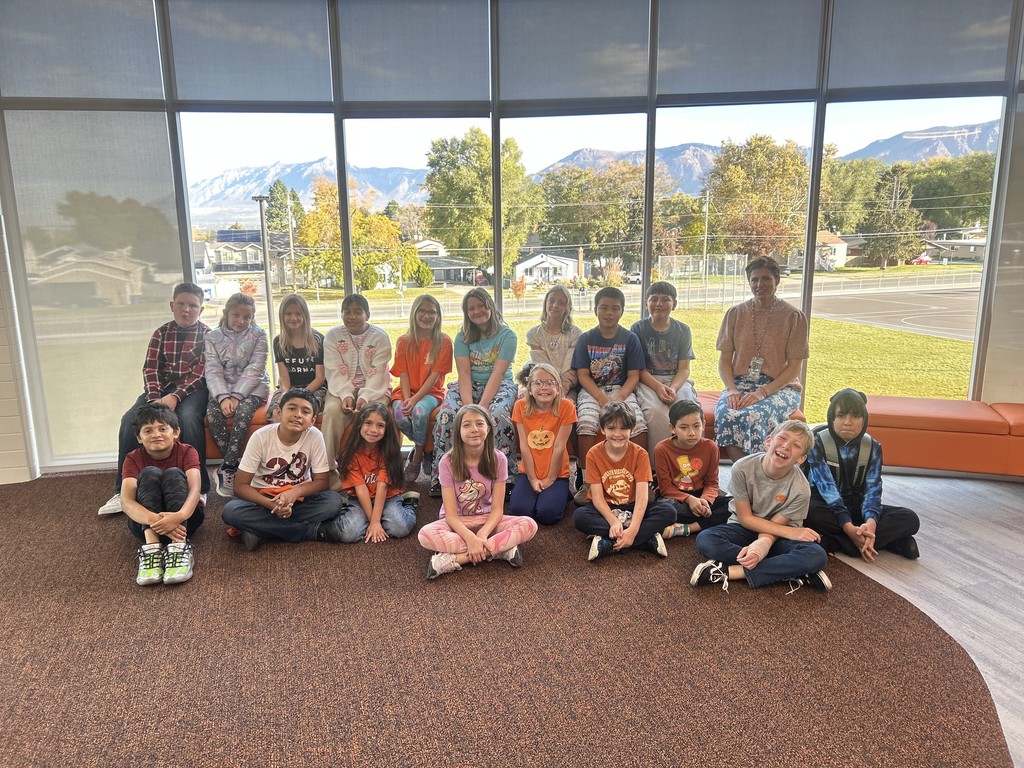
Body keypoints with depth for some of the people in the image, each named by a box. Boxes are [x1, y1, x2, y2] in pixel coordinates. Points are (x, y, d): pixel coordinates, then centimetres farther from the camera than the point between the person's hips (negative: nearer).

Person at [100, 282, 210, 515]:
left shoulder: (207, 335, 3)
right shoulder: (161, 333, 13)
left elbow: (199, 373, -8)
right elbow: (150, 368, 3)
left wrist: (175, 397, -23)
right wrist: (155, 399, -16)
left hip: (193, 389, -4)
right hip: (162, 387, 4)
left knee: (187, 417, -36)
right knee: (130, 419, -21)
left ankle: (198, 486, -27)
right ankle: (123, 490, -14)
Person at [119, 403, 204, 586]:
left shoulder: (186, 452, -8)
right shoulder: (133, 458, -6)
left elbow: (195, 489, -25)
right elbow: (126, 501, -22)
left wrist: (180, 516, -48)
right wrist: (155, 520, -44)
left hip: (185, 517, 0)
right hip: (145, 521, 1)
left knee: (173, 474, -27)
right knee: (149, 473, -24)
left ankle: (179, 547, -39)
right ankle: (151, 548, -38)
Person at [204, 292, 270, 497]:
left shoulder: (259, 335, -1)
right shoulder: (213, 337, 4)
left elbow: (254, 370, -10)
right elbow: (213, 371, -4)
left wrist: (237, 396, -20)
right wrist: (223, 397, -21)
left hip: (251, 388, -2)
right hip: (223, 389, 2)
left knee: (244, 411, -33)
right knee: (213, 412, -28)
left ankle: (227, 468, -27)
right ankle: (235, 467, -21)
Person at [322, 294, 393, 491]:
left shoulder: (380, 337, -3)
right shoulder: (333, 336, 3)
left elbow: (377, 373, -11)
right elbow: (335, 371, -7)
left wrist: (365, 397, -27)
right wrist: (346, 395, -24)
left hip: (374, 389, -1)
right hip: (343, 389, 1)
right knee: (332, 410, -29)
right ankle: (329, 469, -24)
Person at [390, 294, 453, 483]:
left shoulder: (444, 341, -4)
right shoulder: (403, 342, 5)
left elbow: (435, 375, -10)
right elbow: (403, 374, 0)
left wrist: (415, 400, -20)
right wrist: (406, 399, -18)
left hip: (431, 392, -2)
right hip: (406, 391, 2)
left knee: (420, 411, -36)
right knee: (400, 415, -31)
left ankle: (416, 458, -11)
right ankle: (423, 448, 1)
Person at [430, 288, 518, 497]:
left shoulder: (507, 335, -4)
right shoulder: (463, 337, 6)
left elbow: (497, 374, -14)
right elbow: (464, 373, -6)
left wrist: (482, 406, -26)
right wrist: (468, 405, -23)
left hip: (500, 386, -2)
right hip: (469, 386, 3)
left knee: (497, 414, -37)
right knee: (447, 413, -28)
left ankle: (505, 477, -24)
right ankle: (441, 478, -18)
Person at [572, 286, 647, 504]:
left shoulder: (630, 338, 5)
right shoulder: (586, 339, 5)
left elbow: (633, 376, 0)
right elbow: (583, 375, -1)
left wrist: (618, 399, -18)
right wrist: (602, 399, -17)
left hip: (622, 390, 0)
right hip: (592, 391, 0)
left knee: (639, 423, -28)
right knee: (586, 423, -30)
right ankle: (586, 482, -20)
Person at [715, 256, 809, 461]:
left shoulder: (793, 317, 0)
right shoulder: (735, 314, 9)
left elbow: (794, 368, -3)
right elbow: (724, 360, 8)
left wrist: (763, 392, -17)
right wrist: (732, 390, -11)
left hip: (780, 387, -2)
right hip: (740, 383, 2)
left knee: (754, 415, -35)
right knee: (726, 414, -33)